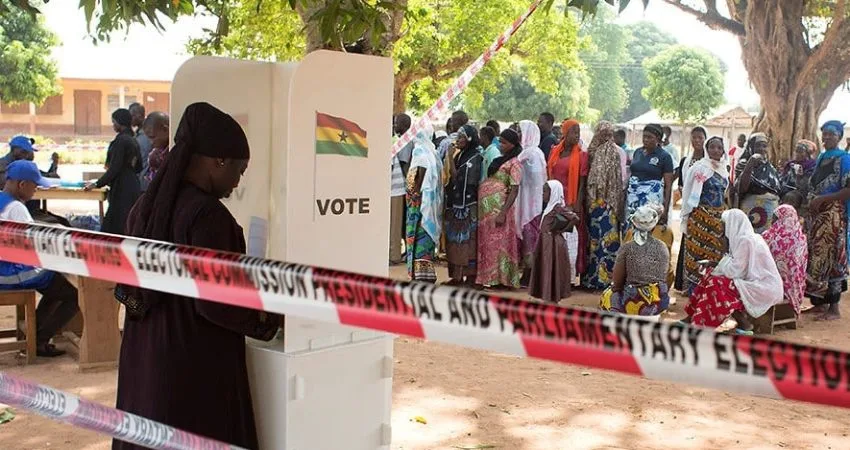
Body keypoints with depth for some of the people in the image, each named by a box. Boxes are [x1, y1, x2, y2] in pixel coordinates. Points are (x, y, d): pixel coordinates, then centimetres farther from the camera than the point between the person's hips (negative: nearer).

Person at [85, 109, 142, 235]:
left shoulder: (121, 140, -14)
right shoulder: (134, 141, 12)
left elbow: (114, 168, -17)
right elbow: (138, 167, 18)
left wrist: (97, 184, -11)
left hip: (122, 190, -9)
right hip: (134, 188, 9)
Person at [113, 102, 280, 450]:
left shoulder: (147, 206, 5)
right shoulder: (207, 214, -20)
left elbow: (129, 286, 13)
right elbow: (213, 303, -21)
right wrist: (271, 318, -7)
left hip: (144, 360, 8)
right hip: (197, 369, -8)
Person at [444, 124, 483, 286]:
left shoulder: (475, 157, -10)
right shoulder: (459, 155, 12)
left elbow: (457, 178, -15)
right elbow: (451, 177, 11)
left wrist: (450, 159, -13)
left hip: (468, 205, -8)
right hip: (455, 204, 8)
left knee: (467, 241, -4)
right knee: (454, 241, 9)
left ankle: (470, 277, 2)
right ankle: (457, 276, 14)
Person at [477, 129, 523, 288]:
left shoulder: (514, 163, -9)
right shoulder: (500, 160, 16)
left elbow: (514, 191, -15)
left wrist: (503, 213, -22)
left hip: (499, 207, -8)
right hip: (487, 207, 8)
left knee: (498, 243, -4)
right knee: (487, 243, 10)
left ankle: (502, 279, 2)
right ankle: (491, 277, 16)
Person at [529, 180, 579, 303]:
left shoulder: (558, 207, -14)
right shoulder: (550, 207, 13)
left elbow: (575, 218, -24)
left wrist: (562, 230, -18)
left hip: (553, 244, -9)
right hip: (546, 244, 9)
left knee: (551, 272, -4)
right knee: (545, 272, 11)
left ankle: (552, 300, 1)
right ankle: (547, 299, 18)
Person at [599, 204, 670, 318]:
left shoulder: (626, 248, -10)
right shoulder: (662, 247, -1)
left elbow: (617, 283, -7)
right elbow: (663, 277, 10)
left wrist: (614, 286, 15)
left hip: (634, 302, -3)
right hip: (660, 301, 3)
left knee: (607, 296, 28)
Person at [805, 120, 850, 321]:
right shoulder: (820, 158, 14)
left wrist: (823, 199, -18)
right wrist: (811, 202, 7)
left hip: (833, 214, -7)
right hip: (816, 214, 7)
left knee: (831, 256, -6)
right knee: (816, 256, 8)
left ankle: (834, 307, -1)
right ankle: (819, 301, 16)